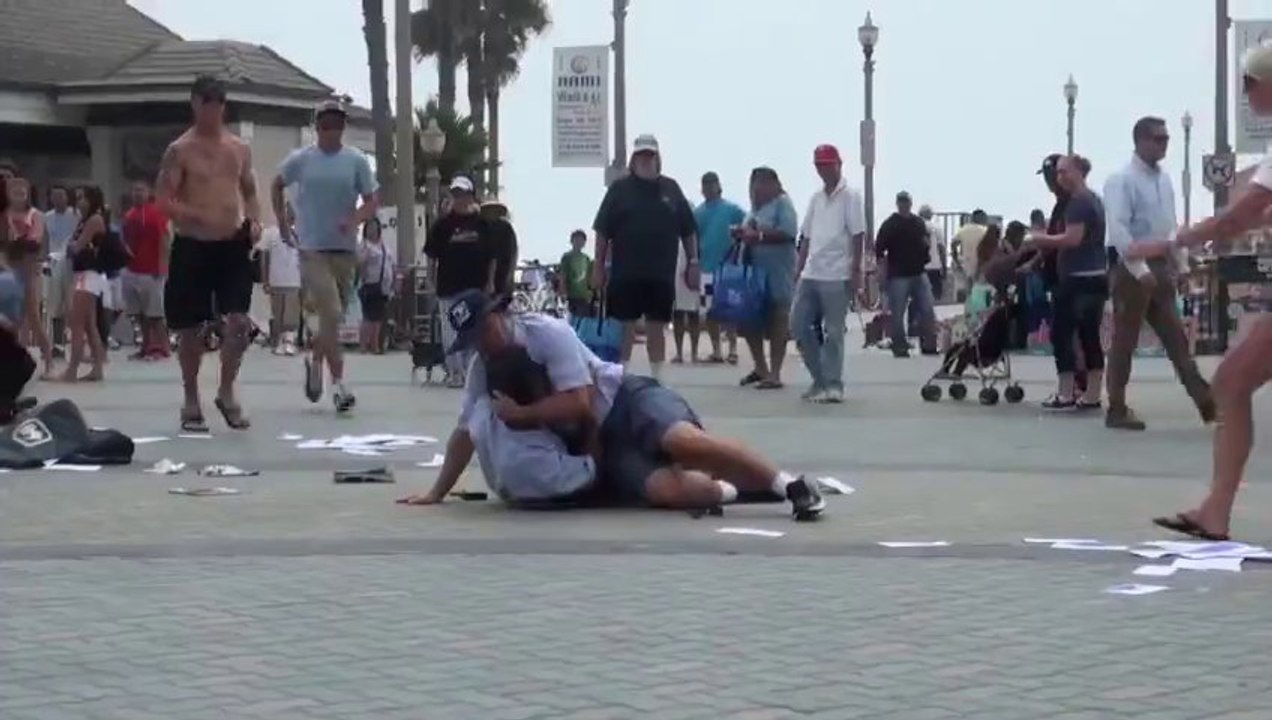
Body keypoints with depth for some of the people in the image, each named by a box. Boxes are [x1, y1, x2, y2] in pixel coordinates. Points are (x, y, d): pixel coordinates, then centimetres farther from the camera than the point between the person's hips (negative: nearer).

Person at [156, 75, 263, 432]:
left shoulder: (239, 148, 9)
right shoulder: (180, 150, -5)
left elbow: (249, 191, 20)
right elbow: (164, 202, -10)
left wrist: (255, 221, 1)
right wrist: (201, 216, -24)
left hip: (233, 244, 3)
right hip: (192, 246, -3)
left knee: (239, 321, -10)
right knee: (191, 328, 5)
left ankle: (227, 393, 9)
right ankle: (191, 402, 20)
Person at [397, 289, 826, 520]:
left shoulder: (547, 333, -12)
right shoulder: (484, 370, 8)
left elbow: (577, 404, -19)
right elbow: (465, 432, 14)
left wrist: (518, 414, -14)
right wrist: (436, 493, 10)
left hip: (628, 401, -4)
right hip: (600, 446, 4)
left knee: (681, 441, -36)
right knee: (665, 489, -30)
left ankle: (790, 485, -25)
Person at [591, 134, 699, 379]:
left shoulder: (671, 188, 8)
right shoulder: (620, 188, 2)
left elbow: (688, 231, 10)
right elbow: (603, 232, 1)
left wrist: (693, 262, 5)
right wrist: (598, 266, -3)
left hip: (661, 274, 2)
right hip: (625, 273, -2)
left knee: (657, 329, 7)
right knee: (624, 328, 1)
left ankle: (657, 378, 14)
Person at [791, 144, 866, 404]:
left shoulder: (849, 197, -3)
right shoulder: (816, 198, 16)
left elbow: (858, 236, -7)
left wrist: (856, 270, -13)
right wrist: (798, 270, 13)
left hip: (837, 276, -7)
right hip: (810, 275, 7)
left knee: (833, 331, -4)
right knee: (798, 325, 4)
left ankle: (833, 384, 3)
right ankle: (820, 378, 15)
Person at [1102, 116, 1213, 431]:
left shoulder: (1164, 179, 12)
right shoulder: (1121, 179, -12)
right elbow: (1118, 230, -20)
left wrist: (1181, 265, 13)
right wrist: (1140, 270, -25)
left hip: (1161, 267, 7)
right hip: (1132, 269, -7)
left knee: (1176, 338, 5)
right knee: (1124, 341, 1)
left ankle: (1206, 403, 3)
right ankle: (1117, 410, 8)